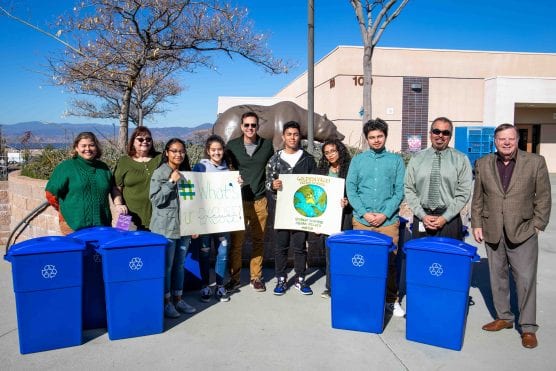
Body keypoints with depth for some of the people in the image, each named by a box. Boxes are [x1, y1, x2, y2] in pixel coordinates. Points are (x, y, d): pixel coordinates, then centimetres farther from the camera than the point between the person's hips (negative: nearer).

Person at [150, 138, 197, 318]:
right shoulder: (159, 173, -6)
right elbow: (155, 199, -13)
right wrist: (171, 182, -20)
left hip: (184, 227, 5)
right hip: (166, 228, -5)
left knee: (179, 265, 14)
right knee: (166, 266, 3)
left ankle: (178, 299, 26)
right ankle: (166, 302, 17)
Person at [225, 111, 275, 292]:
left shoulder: (267, 145, 5)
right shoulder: (232, 145, 1)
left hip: (260, 200, 2)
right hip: (238, 200, -1)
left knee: (258, 240, 8)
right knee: (236, 240, 0)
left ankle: (256, 277, 21)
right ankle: (234, 277, 15)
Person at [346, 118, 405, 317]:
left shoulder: (396, 160, 7)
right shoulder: (357, 160, 8)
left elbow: (400, 191, 1)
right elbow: (350, 189, 3)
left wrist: (385, 214, -10)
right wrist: (364, 213, -8)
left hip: (388, 221, -1)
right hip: (361, 221, 1)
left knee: (389, 261, 2)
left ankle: (392, 300, 18)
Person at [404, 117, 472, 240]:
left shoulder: (461, 160, 2)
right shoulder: (416, 159, 5)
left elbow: (463, 193, -2)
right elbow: (409, 190, 2)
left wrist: (445, 218, -10)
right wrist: (422, 216, -8)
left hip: (450, 220, -1)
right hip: (421, 219, 1)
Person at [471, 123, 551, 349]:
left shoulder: (535, 162, -2)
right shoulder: (483, 164, 4)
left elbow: (543, 197, 0)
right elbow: (477, 198, 8)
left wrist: (537, 226, -4)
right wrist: (477, 224, 3)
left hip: (522, 232, -2)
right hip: (492, 232, 3)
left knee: (525, 280, 0)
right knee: (498, 278, 12)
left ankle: (528, 327, 14)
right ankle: (503, 318, 27)